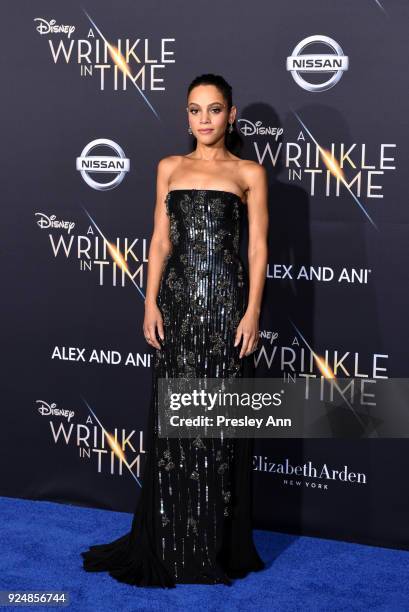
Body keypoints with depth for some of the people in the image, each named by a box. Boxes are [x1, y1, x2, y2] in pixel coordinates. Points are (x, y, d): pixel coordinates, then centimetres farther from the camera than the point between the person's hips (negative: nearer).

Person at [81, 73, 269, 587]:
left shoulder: (249, 173, 3)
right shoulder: (170, 168, 12)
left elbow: (258, 247, -1)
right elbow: (160, 240, 10)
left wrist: (252, 312, -9)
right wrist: (151, 304, 1)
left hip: (226, 300, -3)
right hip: (178, 298, 3)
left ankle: (220, 545, 13)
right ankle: (170, 542, 15)